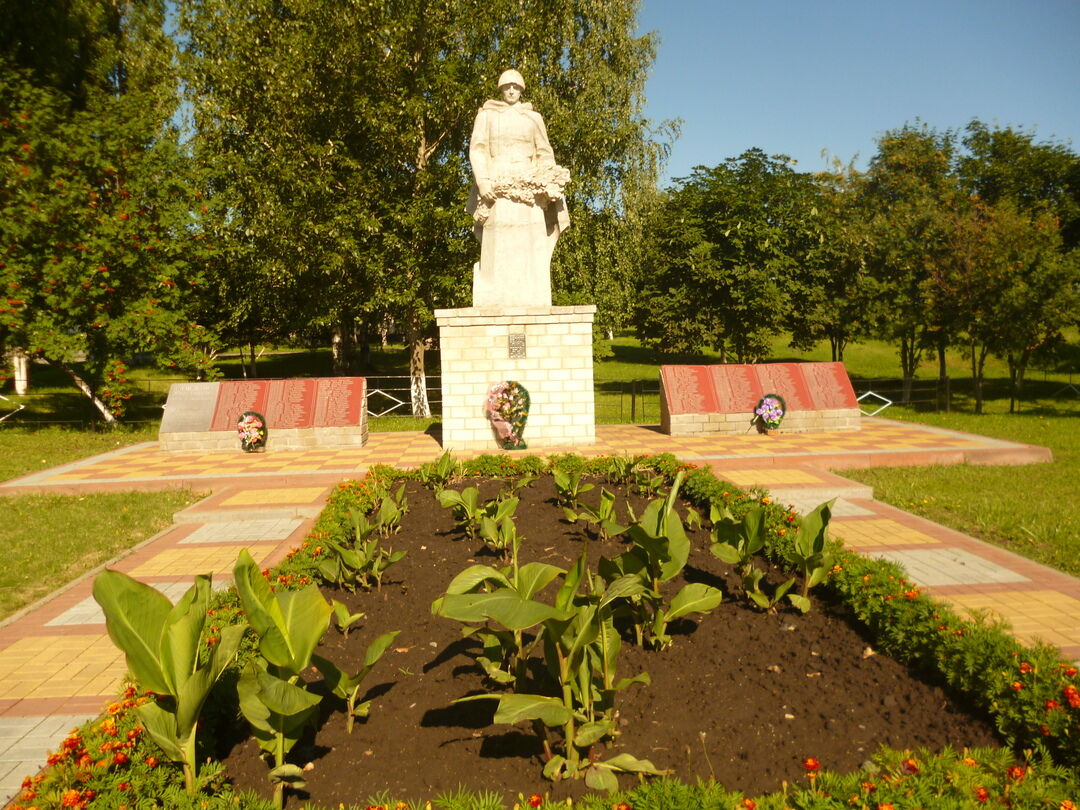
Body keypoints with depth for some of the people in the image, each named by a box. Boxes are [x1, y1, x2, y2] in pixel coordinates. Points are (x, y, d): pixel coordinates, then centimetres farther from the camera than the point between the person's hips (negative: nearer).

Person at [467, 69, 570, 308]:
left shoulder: (533, 117, 19)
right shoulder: (487, 115, 15)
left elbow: (544, 153, 15)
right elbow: (477, 149, 5)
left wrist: (548, 183, -2)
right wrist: (482, 180, -10)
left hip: (528, 187, 2)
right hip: (497, 185, -1)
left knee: (529, 246, -7)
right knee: (498, 244, -10)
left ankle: (530, 301, -9)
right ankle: (497, 302, -13)